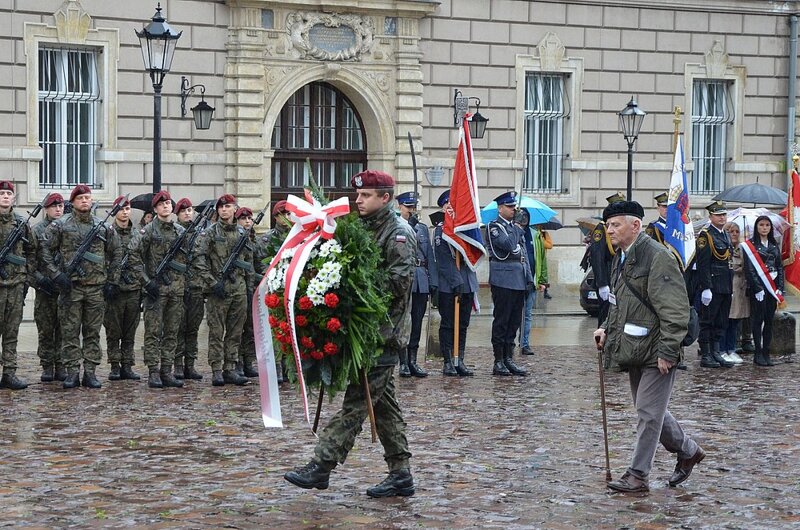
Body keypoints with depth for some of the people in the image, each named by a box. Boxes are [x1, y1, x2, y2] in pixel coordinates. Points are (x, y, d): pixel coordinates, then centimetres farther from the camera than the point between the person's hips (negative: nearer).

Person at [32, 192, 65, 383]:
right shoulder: (37, 230, 2)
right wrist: (39, 278, -12)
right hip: (45, 287, -1)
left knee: (64, 329, 3)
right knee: (45, 329, 2)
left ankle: (61, 366, 9)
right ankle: (47, 367, 8)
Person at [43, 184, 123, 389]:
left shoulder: (103, 227, 8)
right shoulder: (60, 225, 1)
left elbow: (116, 253, 14)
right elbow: (46, 250, 1)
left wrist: (112, 280, 8)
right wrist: (56, 274, -8)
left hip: (97, 287, 2)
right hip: (70, 286, -2)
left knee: (93, 332, 5)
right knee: (70, 332, 0)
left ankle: (90, 372, 9)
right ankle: (72, 372, 4)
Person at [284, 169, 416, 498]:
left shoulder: (397, 236, -8)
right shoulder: (364, 229, 18)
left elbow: (399, 283, -17)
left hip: (383, 333, -9)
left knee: (356, 401, -10)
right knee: (383, 403, 10)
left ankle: (322, 464, -13)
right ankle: (401, 474, 15)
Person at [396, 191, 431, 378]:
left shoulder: (423, 228, 16)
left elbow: (429, 255, 16)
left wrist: (432, 281, 10)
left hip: (421, 282, 5)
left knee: (417, 322, 7)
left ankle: (413, 361, 13)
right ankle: (404, 363, 3)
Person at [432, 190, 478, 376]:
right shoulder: (440, 230, -4)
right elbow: (443, 261, -11)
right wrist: (456, 283, -17)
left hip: (467, 284, 5)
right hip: (447, 284, -5)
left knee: (463, 325, 7)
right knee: (448, 324, 1)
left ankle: (460, 361, 10)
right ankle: (448, 362, 5)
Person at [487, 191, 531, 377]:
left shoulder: (517, 229, 19)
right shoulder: (494, 226, -4)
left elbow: (524, 255, 18)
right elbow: (508, 245, -20)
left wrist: (529, 278, 10)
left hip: (519, 281, 7)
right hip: (503, 279, -7)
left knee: (514, 321, 8)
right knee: (501, 320, -5)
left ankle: (508, 359, 13)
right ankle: (499, 362, -2)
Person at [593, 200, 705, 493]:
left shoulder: (658, 257, -17)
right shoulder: (621, 259, 13)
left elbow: (674, 310, -20)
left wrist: (667, 351, -22)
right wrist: (607, 329, 9)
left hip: (656, 352, -10)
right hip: (635, 352, 10)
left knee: (648, 413, -4)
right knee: (650, 411, 17)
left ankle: (638, 475, 3)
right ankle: (688, 451, 34)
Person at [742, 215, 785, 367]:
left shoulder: (774, 246, 15)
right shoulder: (750, 245, -2)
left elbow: (780, 267, 14)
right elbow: (749, 268, -8)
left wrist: (780, 288, 3)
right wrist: (758, 288, -15)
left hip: (772, 287, 5)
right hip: (757, 286, -5)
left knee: (769, 320, 5)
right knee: (758, 319, -5)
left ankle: (766, 353, 9)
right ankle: (758, 354, -2)